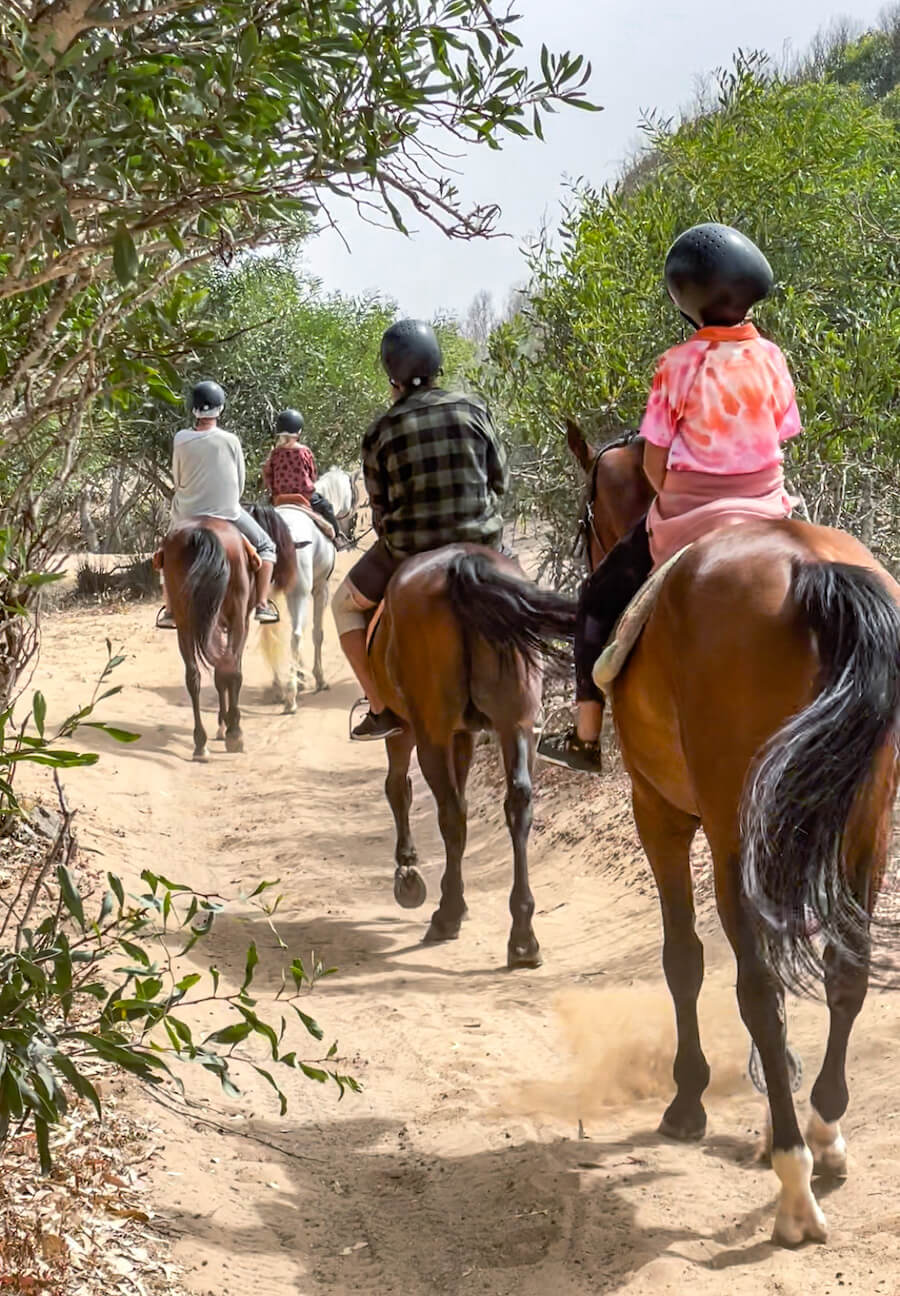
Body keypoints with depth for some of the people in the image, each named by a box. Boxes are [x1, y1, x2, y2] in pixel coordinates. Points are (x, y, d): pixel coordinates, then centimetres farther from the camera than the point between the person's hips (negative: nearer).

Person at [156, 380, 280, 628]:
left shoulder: (181, 439, -9)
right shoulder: (231, 441, -12)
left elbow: (177, 479, 2)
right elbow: (240, 481, -2)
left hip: (189, 513, 2)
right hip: (228, 511, -2)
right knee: (266, 546, 17)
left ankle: (168, 611, 23)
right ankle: (263, 605, 10)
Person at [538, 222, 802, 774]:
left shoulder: (679, 365, -13)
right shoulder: (771, 359, -4)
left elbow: (654, 462, -8)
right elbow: (781, 438, 4)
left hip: (687, 521, -3)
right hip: (766, 513, 3)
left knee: (600, 599, 16)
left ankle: (586, 738, 16)